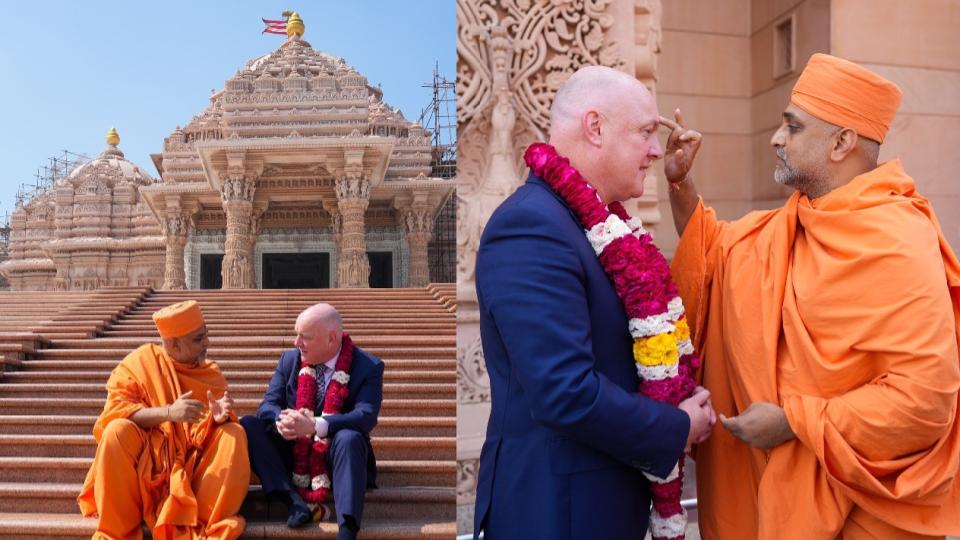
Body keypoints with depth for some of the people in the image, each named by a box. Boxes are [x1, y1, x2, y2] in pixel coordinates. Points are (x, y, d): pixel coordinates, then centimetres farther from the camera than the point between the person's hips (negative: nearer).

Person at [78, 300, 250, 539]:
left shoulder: (211, 373, 4)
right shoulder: (142, 361, -4)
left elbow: (214, 428, 1)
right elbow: (115, 411, -15)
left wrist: (219, 417, -24)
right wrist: (168, 412, -29)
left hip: (192, 464, 2)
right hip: (145, 461, -2)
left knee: (235, 434, -22)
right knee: (118, 431, -29)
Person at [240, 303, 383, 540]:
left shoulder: (368, 367, -11)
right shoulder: (290, 359, 2)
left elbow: (366, 417, -25)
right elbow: (267, 405, -3)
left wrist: (314, 425, -39)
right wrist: (281, 420, -29)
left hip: (334, 456, -4)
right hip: (294, 453, 4)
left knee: (349, 437, -36)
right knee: (248, 425, -16)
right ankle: (295, 500, -27)